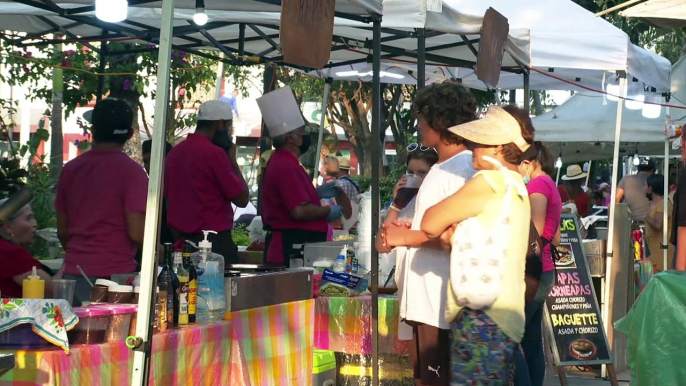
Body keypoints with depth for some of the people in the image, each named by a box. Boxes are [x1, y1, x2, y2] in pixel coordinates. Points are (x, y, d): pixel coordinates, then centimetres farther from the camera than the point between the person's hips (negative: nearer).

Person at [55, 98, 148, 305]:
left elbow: (62, 231, 15)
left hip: (73, 272, 5)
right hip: (114, 273, -5)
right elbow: (136, 233, -14)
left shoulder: (70, 169, 8)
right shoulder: (131, 171, -9)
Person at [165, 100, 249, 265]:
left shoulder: (175, 152, 9)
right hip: (215, 241, -8)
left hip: (183, 239, 8)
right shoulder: (214, 153, -13)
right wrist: (232, 160, 1)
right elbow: (242, 199, -9)